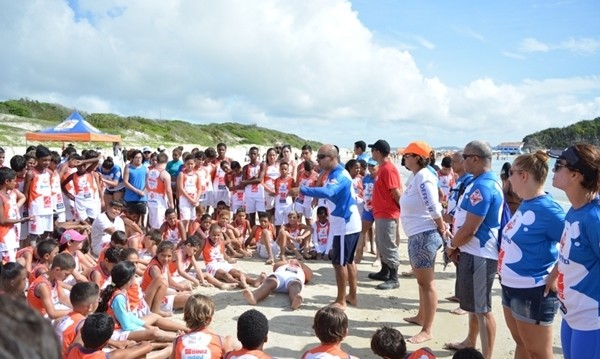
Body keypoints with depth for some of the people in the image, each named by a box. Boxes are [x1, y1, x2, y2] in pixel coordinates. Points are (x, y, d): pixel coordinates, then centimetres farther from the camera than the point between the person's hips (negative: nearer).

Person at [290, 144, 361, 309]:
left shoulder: (339, 175, -21)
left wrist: (301, 190, -43)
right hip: (348, 224, 10)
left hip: (345, 225, -10)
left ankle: (341, 301, 6)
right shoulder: (334, 174, 12)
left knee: (339, 262, -3)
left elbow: (327, 192, -40)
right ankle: (352, 296, 27)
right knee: (348, 260, 17)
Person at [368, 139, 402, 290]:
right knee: (381, 244, 18)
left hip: (387, 214, -10)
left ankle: (393, 279, 1)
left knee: (388, 246, -5)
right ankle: (384, 272, 29)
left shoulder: (388, 169, -18)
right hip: (380, 213, 10)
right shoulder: (382, 168, 13)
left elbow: (396, 192, -20)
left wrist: (401, 209, -7)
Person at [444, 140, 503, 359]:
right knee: (474, 306, 24)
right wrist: (456, 245, 11)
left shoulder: (483, 187, -23)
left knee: (482, 309, 0)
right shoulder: (480, 182, 11)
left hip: (479, 255, -11)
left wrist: (451, 245, -7)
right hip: (472, 252, 11)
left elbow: (469, 229, -24)